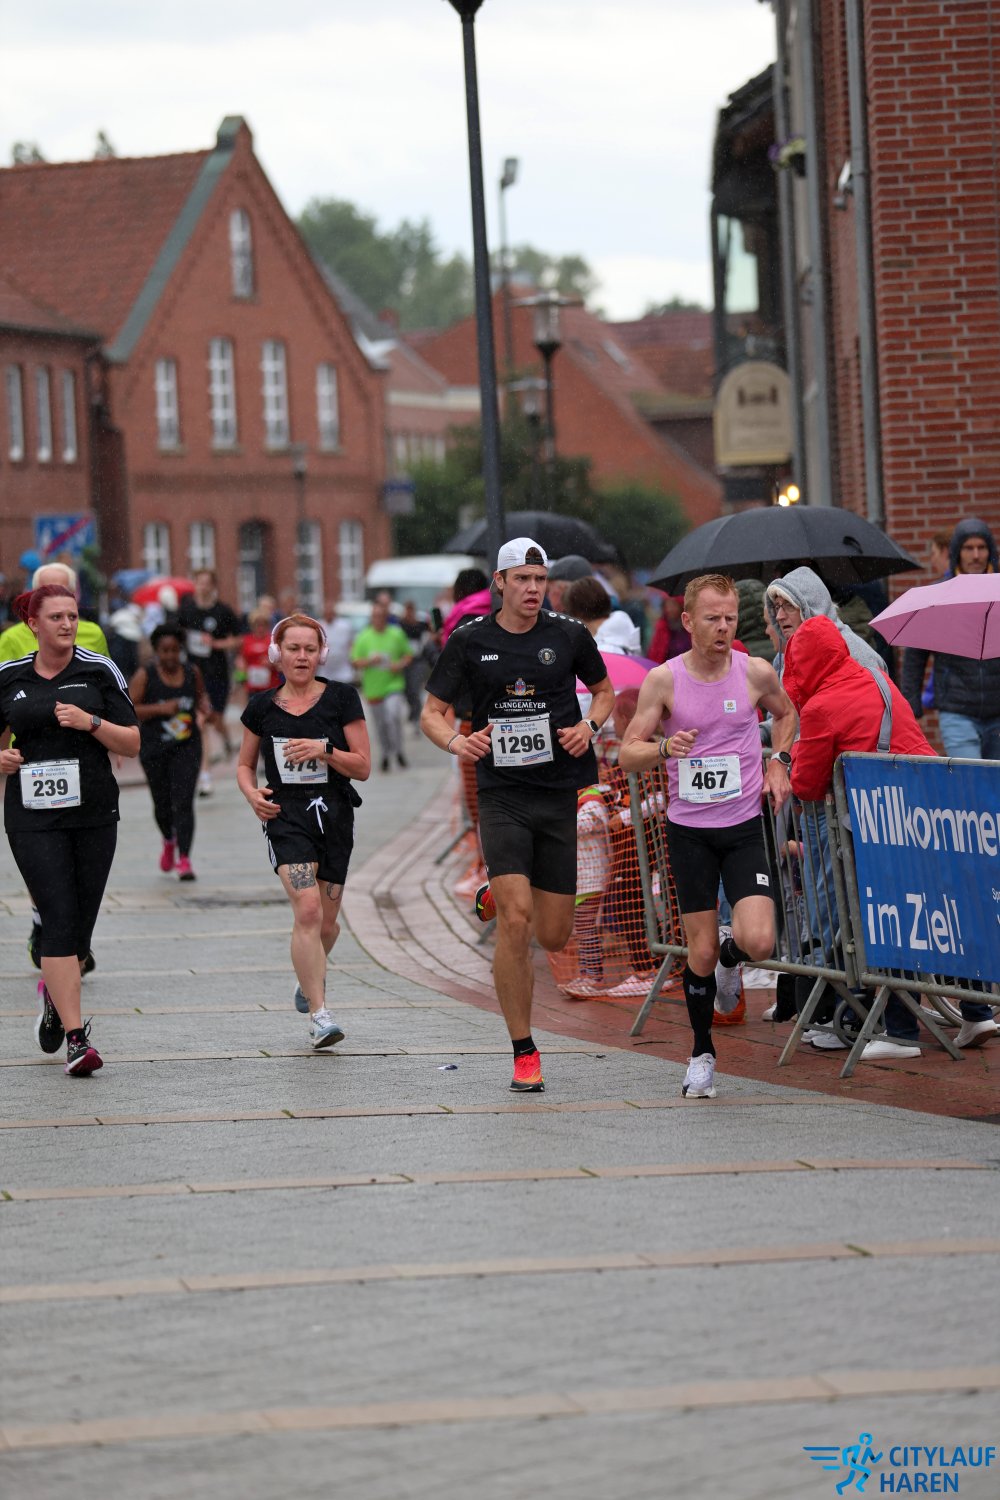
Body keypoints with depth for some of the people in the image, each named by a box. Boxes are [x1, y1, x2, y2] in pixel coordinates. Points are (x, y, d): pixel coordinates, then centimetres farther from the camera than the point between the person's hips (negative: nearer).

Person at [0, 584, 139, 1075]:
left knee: (80, 924, 6)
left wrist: (90, 722, -15)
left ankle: (54, 993, 37)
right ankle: (76, 1038, -14)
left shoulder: (99, 671, 2)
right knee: (60, 920, -13)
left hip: (94, 814, 1)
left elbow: (132, 743, 2)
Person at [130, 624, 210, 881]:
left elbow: (201, 694, 21)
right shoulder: (145, 676, -7)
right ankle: (169, 841, 43)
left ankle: (184, 860, -15)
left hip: (187, 747, 1)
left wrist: (204, 705, -2)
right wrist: (160, 708, -22)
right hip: (154, 749, 0)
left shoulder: (192, 672, 2)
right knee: (162, 803, 12)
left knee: (183, 802, -12)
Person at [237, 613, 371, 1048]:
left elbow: (362, 767, 0)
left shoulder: (341, 698, 1)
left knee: (326, 922, 7)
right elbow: (244, 764, 16)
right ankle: (319, 1015, -18)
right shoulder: (262, 707, 5)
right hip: (286, 814, -1)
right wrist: (252, 793, -5)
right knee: (307, 909, -20)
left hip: (334, 815, 1)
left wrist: (324, 750, -17)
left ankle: (310, 974, 43)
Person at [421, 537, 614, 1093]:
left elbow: (605, 691, 18)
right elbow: (433, 712, 6)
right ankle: (524, 1053, -5)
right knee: (516, 921, -17)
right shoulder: (469, 640, 0)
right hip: (502, 793, -2)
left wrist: (589, 726, -4)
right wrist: (456, 741, -17)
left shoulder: (570, 635, 2)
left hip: (559, 793, 2)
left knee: (553, 937, 4)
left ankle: (498, 897, 40)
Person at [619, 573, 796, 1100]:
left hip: (744, 826, 1)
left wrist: (778, 762, 5)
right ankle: (702, 1054, 22)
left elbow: (785, 712, 20)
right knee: (700, 952, 2)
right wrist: (664, 748, -24)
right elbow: (627, 754, -4)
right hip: (688, 828, -1)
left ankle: (728, 956, 21)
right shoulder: (663, 680, -6)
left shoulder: (757, 672, -3)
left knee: (758, 942, -16)